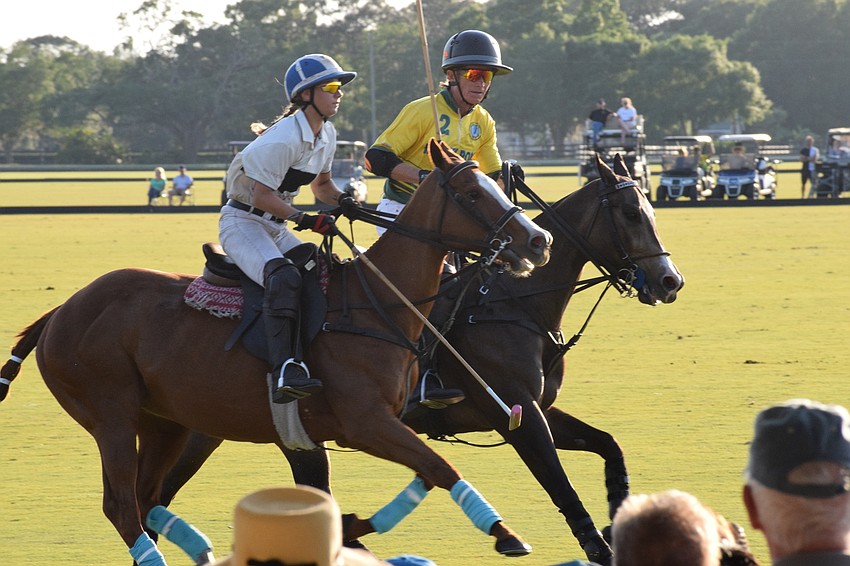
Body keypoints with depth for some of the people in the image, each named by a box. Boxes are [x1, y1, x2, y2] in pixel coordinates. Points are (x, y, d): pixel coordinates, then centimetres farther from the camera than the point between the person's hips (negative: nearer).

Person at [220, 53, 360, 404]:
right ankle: (285, 371, -46)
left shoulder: (326, 135, 7)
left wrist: (341, 199, -2)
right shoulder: (282, 139, -22)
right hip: (242, 223, -10)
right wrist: (304, 220, -29)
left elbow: (321, 184, 19)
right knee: (283, 277, -34)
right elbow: (263, 195, -22)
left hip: (275, 228, 10)